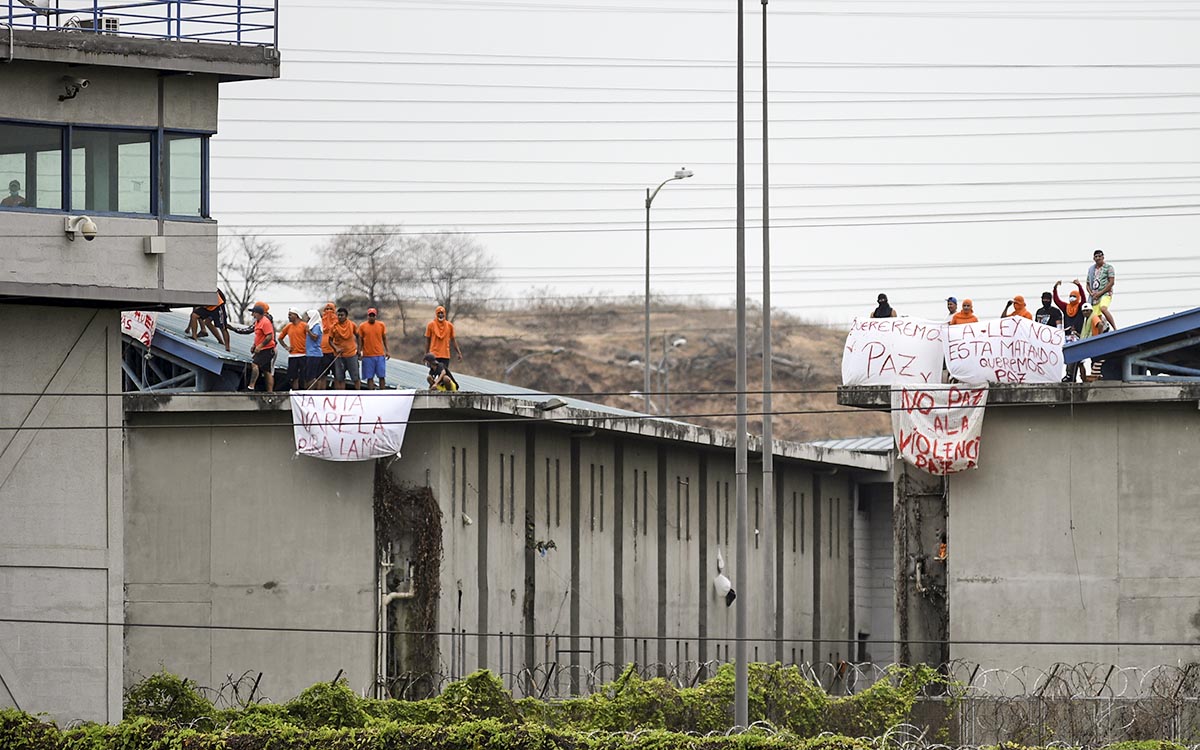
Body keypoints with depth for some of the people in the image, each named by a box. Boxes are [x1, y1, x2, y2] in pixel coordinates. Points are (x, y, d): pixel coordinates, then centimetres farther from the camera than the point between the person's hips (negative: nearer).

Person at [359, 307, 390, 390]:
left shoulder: (381, 325, 5)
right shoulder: (362, 326, 2)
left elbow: (385, 338, 11)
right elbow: (360, 340, 7)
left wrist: (387, 351, 5)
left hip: (380, 355, 1)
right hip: (368, 356, -1)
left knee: (382, 376, 1)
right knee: (369, 377, 1)